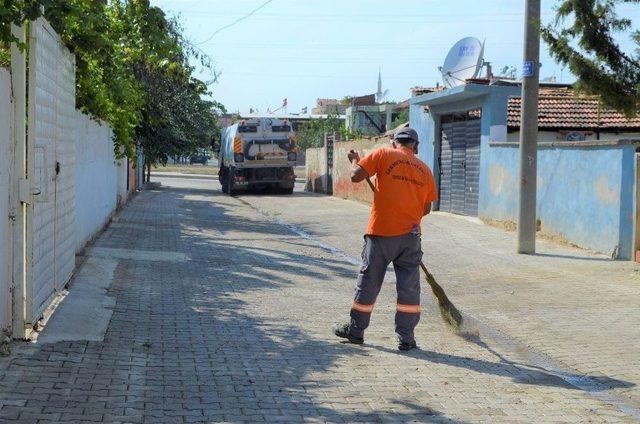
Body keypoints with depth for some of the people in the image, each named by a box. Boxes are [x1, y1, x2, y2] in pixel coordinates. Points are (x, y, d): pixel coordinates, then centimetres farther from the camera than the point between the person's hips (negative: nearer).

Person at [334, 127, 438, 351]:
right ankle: (406, 337, 8)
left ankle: (355, 330, 21)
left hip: (381, 232, -2)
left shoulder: (384, 154, -3)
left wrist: (355, 161, 11)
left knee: (368, 282, 10)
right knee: (409, 286, 8)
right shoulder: (424, 169, 7)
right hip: (411, 235, 2)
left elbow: (356, 176, -10)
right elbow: (427, 208, 11)